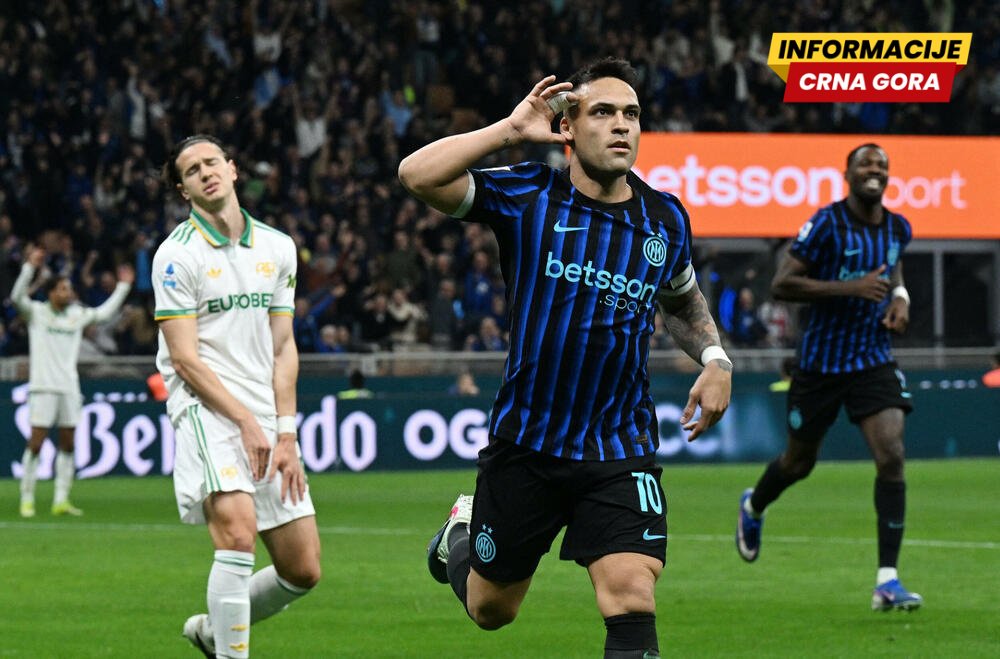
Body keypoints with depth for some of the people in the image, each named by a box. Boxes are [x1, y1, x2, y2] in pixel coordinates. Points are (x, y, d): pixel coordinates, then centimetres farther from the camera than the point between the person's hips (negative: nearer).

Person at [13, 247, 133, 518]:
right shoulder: (36, 312, 0)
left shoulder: (77, 315, 14)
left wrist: (123, 286, 24)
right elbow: (17, 296, -15)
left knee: (67, 445, 5)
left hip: (69, 388, 5)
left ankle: (61, 501, 10)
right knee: (35, 443, -7)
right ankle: (27, 500, -3)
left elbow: (104, 312, 26)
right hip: (43, 386, -5)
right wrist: (30, 266, -24)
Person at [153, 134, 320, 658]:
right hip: (205, 409, -5)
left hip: (267, 421, 6)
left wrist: (286, 436, 2)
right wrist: (246, 422, -14)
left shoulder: (278, 248, 13)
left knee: (303, 570, 3)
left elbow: (283, 348, 12)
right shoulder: (177, 255, -3)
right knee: (238, 530, -29)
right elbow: (186, 360, -7)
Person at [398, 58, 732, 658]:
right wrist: (511, 130, -21)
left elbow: (684, 299, 25)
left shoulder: (666, 220, 4)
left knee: (632, 598, -20)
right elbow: (418, 175, -21)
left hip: (621, 454, 1)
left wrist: (715, 359, 7)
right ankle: (463, 528, 53)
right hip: (524, 444, -1)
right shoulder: (527, 197, -8)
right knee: (491, 609, 18)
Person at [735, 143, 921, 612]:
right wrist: (849, 287, -26)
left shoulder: (898, 229, 3)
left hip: (874, 360, 3)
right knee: (799, 463, 14)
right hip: (822, 360, -3)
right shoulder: (827, 223, -15)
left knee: (891, 456, -17)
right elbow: (781, 284, -19)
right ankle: (753, 508, 51)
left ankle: (887, 581, -17)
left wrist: (899, 297, 4)